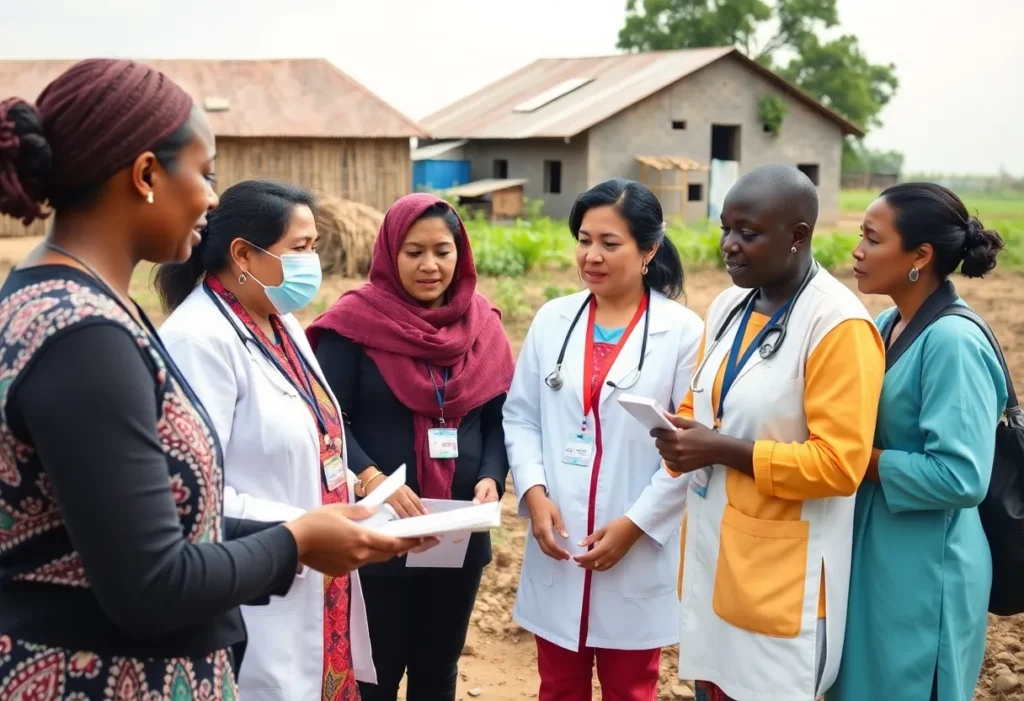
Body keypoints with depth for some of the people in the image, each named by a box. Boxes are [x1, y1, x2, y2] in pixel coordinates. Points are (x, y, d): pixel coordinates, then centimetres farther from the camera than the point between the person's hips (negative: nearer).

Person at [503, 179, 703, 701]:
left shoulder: (683, 331, -8)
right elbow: (520, 416, 5)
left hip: (639, 550, -3)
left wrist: (635, 523, -14)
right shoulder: (552, 320, 4)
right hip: (557, 544, 3)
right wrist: (534, 492, -10)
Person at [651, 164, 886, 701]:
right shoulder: (727, 306, 7)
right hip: (711, 551, 7)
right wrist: (680, 439, -4)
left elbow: (839, 464, -20)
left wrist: (720, 450, -22)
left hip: (780, 574, -7)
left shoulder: (838, 325, -17)